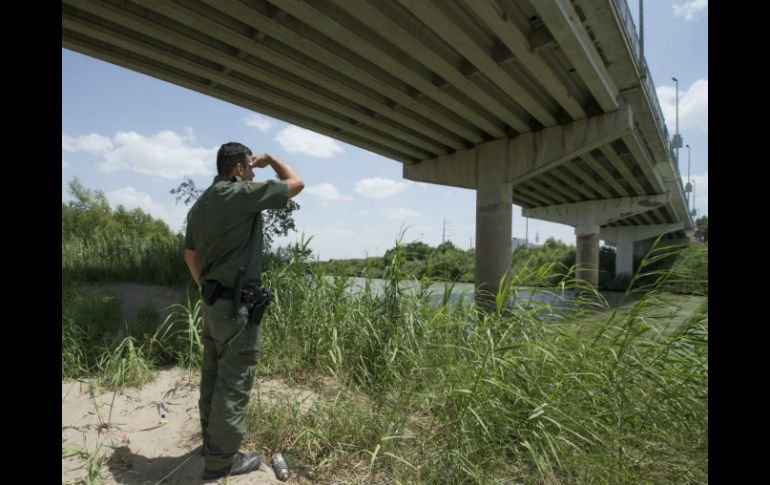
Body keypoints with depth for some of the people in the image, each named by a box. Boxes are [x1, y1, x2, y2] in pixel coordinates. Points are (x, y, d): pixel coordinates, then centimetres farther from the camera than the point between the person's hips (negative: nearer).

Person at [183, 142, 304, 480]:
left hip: (213, 302, 9)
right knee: (234, 381, 1)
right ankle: (221, 459, 14)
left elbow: (190, 255, 18)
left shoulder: (200, 204, 12)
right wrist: (269, 159, 7)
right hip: (238, 304, -9)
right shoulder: (242, 194, -15)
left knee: (213, 374, 19)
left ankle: (211, 439, 35)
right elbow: (296, 184, -9)